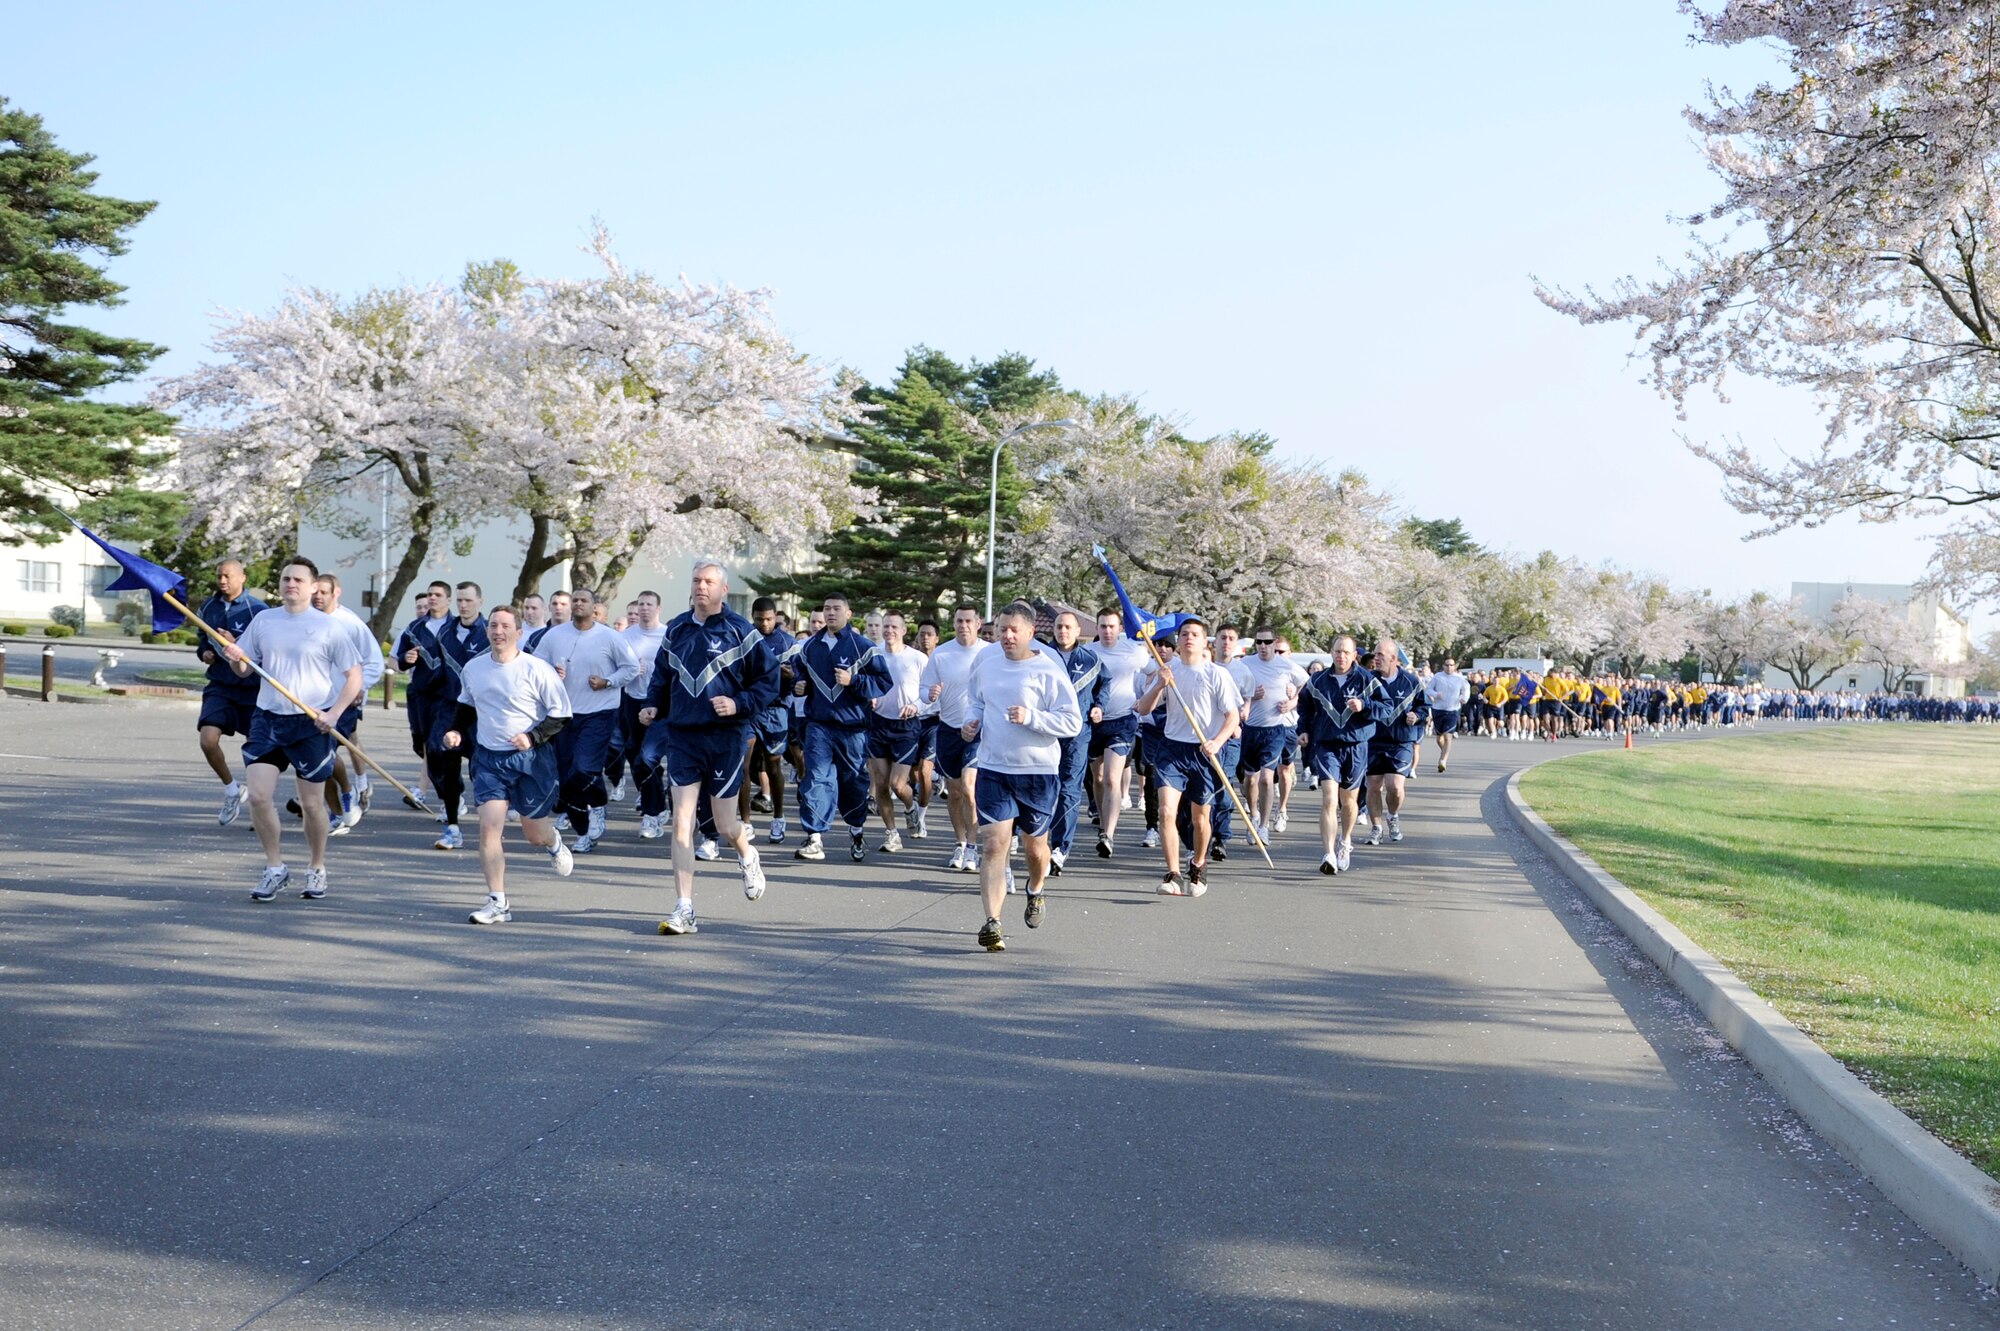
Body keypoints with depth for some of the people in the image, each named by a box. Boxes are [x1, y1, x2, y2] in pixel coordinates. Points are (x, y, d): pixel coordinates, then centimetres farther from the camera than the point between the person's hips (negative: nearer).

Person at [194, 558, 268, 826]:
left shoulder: (257, 609, -11)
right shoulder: (208, 608, 6)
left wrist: (236, 645, -23)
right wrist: (203, 653, 2)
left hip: (252, 687, -3)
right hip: (220, 685, 3)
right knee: (208, 740, -14)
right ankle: (231, 789, 11)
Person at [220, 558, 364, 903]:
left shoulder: (327, 626, -3)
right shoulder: (263, 621, 7)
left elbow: (354, 675, -1)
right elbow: (245, 671, 13)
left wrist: (334, 713, -13)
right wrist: (236, 659, -11)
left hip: (311, 724, -3)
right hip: (267, 719, 3)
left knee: (312, 804, 4)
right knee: (258, 795, -8)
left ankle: (317, 870, 23)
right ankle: (275, 868, 9)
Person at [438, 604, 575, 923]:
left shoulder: (536, 670, -13)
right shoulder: (472, 669, 2)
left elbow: (561, 714, -7)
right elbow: (465, 704, 21)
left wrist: (533, 737, -19)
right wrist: (456, 731, 5)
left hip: (531, 759, -3)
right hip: (489, 757, 3)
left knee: (535, 834, 9)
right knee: (489, 827, -12)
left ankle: (554, 843, 48)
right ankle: (497, 903, -6)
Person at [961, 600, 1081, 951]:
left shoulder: (1049, 672, -10)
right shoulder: (985, 663, 5)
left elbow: (1073, 722, -11)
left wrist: (1031, 718, -23)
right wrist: (971, 721, 3)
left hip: (1039, 771, -2)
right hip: (993, 769, 2)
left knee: (1034, 845, 15)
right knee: (993, 844, -10)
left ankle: (1035, 892, 47)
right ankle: (992, 923, -13)